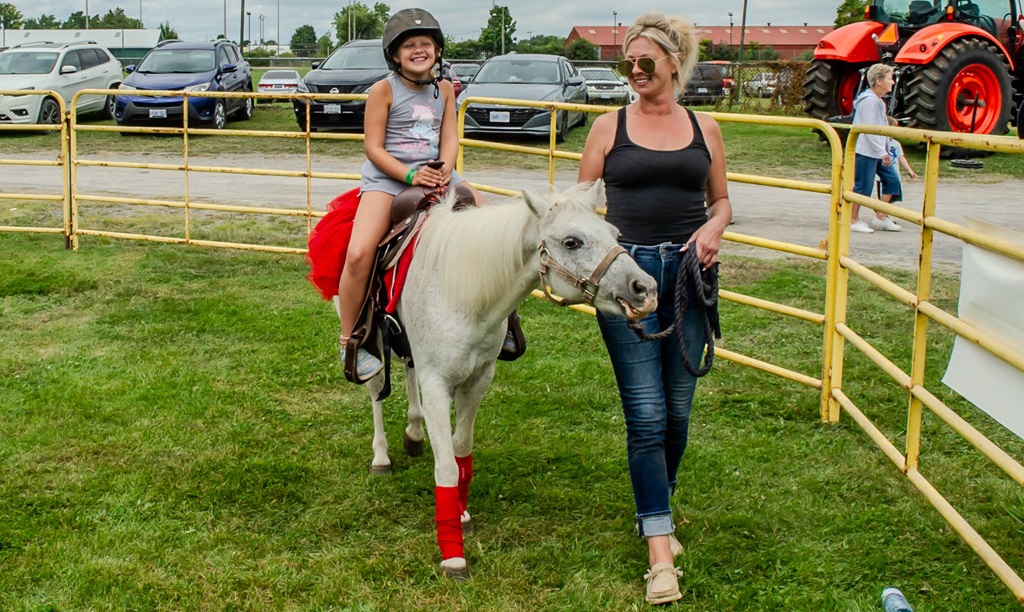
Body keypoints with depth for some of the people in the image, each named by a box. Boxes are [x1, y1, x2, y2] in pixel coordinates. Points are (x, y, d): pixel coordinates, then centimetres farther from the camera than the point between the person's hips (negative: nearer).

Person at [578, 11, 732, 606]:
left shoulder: (704, 128, 9)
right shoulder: (610, 127, 4)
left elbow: (722, 200, 16)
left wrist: (714, 228, -6)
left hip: (688, 274, 2)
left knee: (678, 411, 10)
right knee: (647, 413, -5)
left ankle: (658, 509, 35)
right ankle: (660, 553, -1)